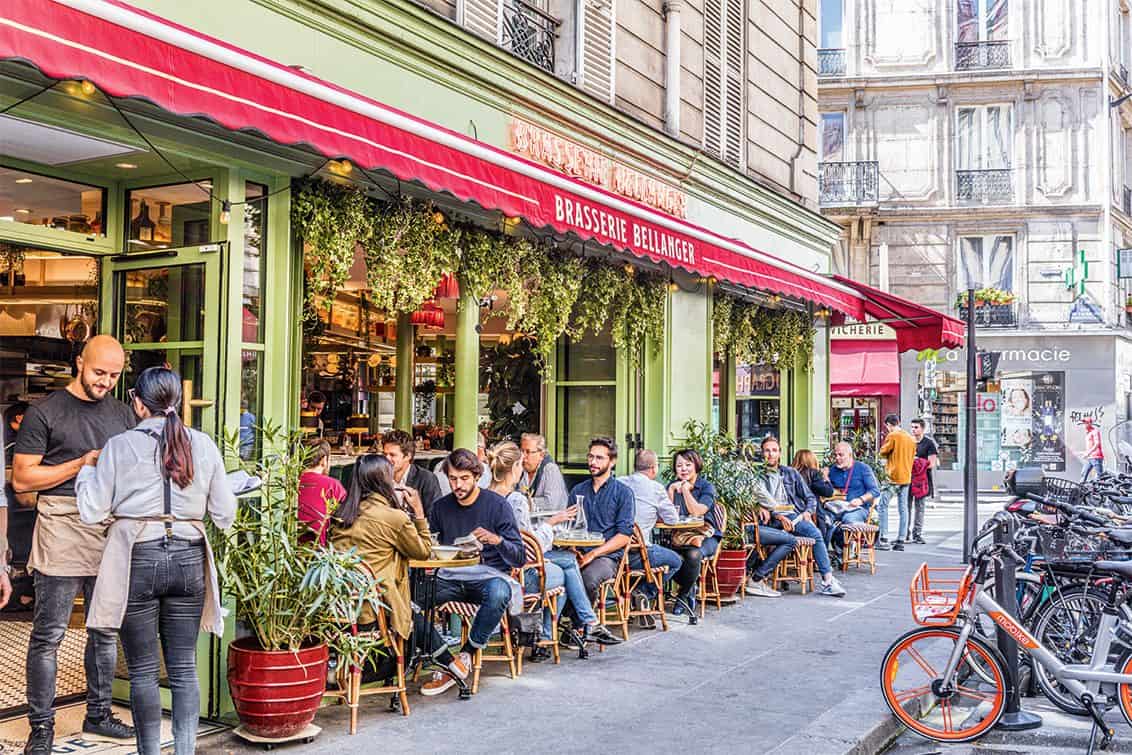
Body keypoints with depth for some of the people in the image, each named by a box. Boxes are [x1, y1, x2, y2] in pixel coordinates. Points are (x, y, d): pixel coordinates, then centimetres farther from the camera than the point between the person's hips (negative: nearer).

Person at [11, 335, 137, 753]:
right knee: (49, 634, -1)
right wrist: (82, 464, -14)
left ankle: (98, 716, 25)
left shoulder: (123, 414, 14)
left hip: (112, 529, 5)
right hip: (63, 528, -5)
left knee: (107, 631, 12)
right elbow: (21, 479, -5)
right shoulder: (45, 412, -2)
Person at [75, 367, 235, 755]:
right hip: (188, 560, 3)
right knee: (183, 667, 9)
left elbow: (92, 512, -2)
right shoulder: (204, 445, 1)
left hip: (138, 561, -2)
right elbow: (224, 515, 3)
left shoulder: (120, 446, -6)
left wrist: (87, 469, 14)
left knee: (143, 670, 7)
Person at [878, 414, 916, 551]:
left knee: (883, 506, -1)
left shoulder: (892, 436, -10)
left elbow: (883, 452, -5)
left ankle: (884, 539, -7)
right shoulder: (910, 438, 11)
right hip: (906, 478, 7)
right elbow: (912, 457, 18)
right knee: (903, 509, 7)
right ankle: (901, 541, 7)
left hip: (893, 477, -7)